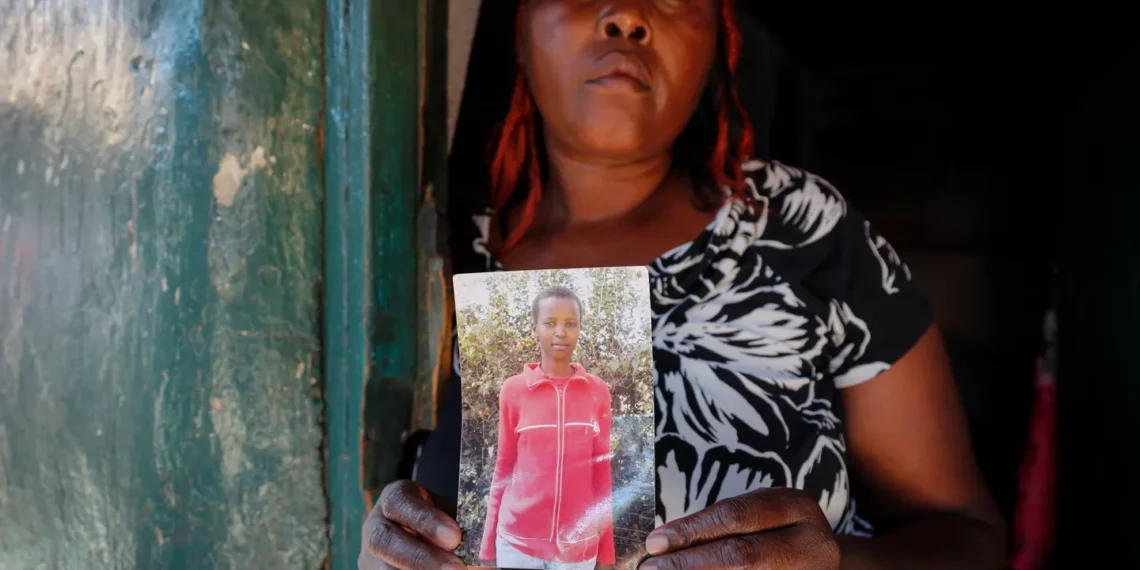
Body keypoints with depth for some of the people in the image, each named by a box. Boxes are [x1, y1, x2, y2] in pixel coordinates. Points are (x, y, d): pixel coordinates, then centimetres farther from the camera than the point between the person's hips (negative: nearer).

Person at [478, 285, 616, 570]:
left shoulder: (597, 391, 0)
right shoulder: (514, 389, -3)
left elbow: (602, 472, 4)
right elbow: (503, 470, 4)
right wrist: (488, 547, 5)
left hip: (579, 546, 1)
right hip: (518, 543, -1)